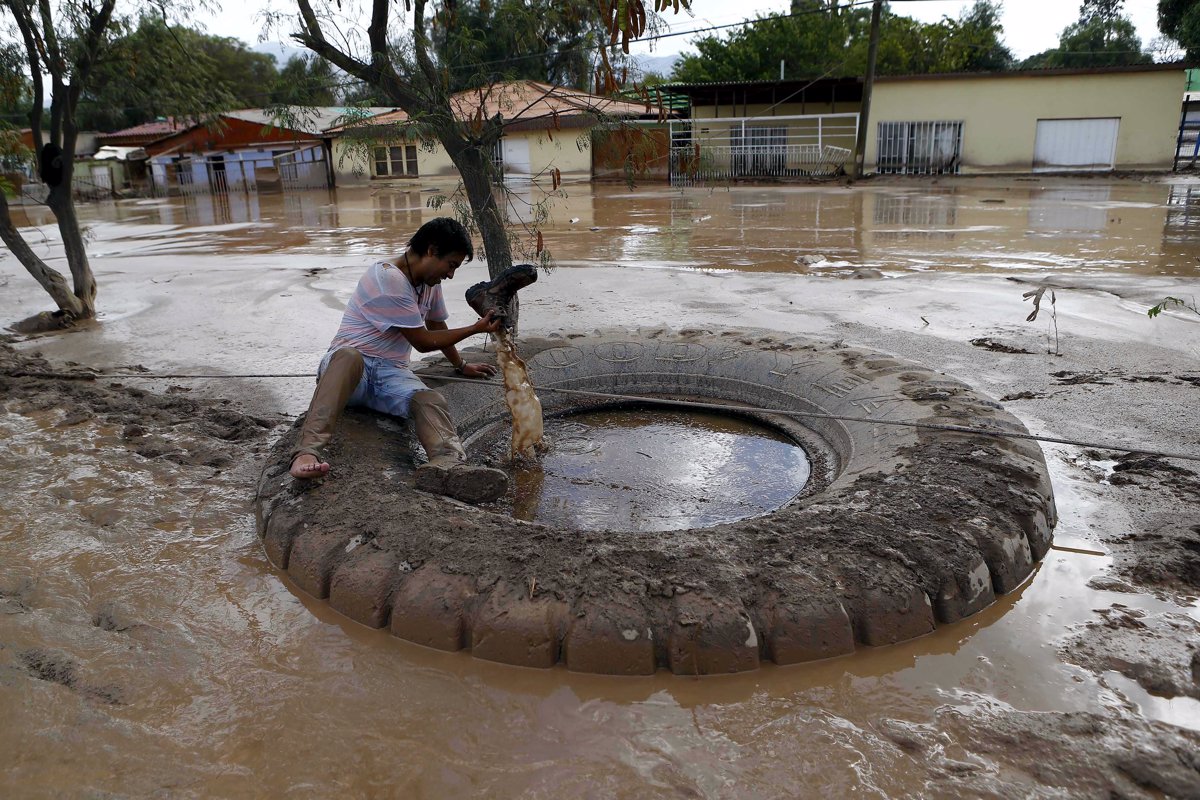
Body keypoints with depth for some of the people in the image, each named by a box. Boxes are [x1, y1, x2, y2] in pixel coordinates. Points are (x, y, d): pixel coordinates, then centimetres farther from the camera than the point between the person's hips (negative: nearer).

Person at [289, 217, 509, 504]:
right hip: (348, 362, -6)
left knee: (431, 401, -29)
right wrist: (476, 328, -1)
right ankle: (309, 451, -55)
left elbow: (438, 327, 32)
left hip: (391, 373, 6)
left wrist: (461, 365, 43)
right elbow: (423, 342, -11)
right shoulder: (388, 278, -15)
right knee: (349, 356, -43)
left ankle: (447, 464, -61)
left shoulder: (429, 281, 13)